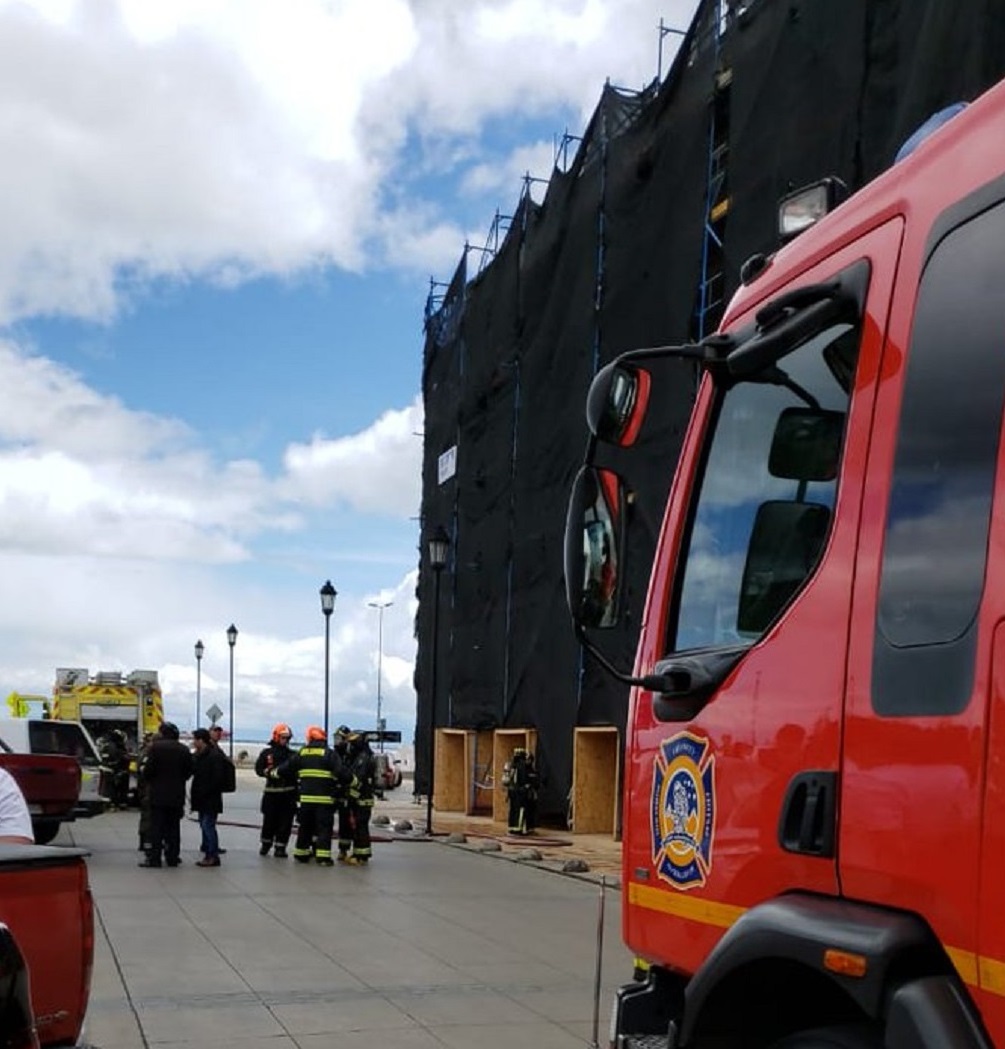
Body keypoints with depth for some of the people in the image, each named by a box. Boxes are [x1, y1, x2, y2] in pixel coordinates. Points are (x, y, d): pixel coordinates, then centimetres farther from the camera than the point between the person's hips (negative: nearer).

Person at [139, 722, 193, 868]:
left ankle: (154, 858, -2)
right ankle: (173, 857, 10)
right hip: (177, 795, 4)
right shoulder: (184, 750, 4)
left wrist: (148, 781, 10)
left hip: (158, 793, -4)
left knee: (157, 827, -1)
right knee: (173, 826, 9)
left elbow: (148, 770, -10)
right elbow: (188, 771, 5)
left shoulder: (156, 747, -9)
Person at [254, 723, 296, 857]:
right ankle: (265, 844, 26)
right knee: (269, 820, 5)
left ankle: (280, 847, 8)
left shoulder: (292, 755, 9)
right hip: (271, 792, -1)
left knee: (285, 822, 0)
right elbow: (258, 769, 3)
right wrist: (268, 772, -15)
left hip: (288, 792, 1)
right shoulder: (266, 753, 6)